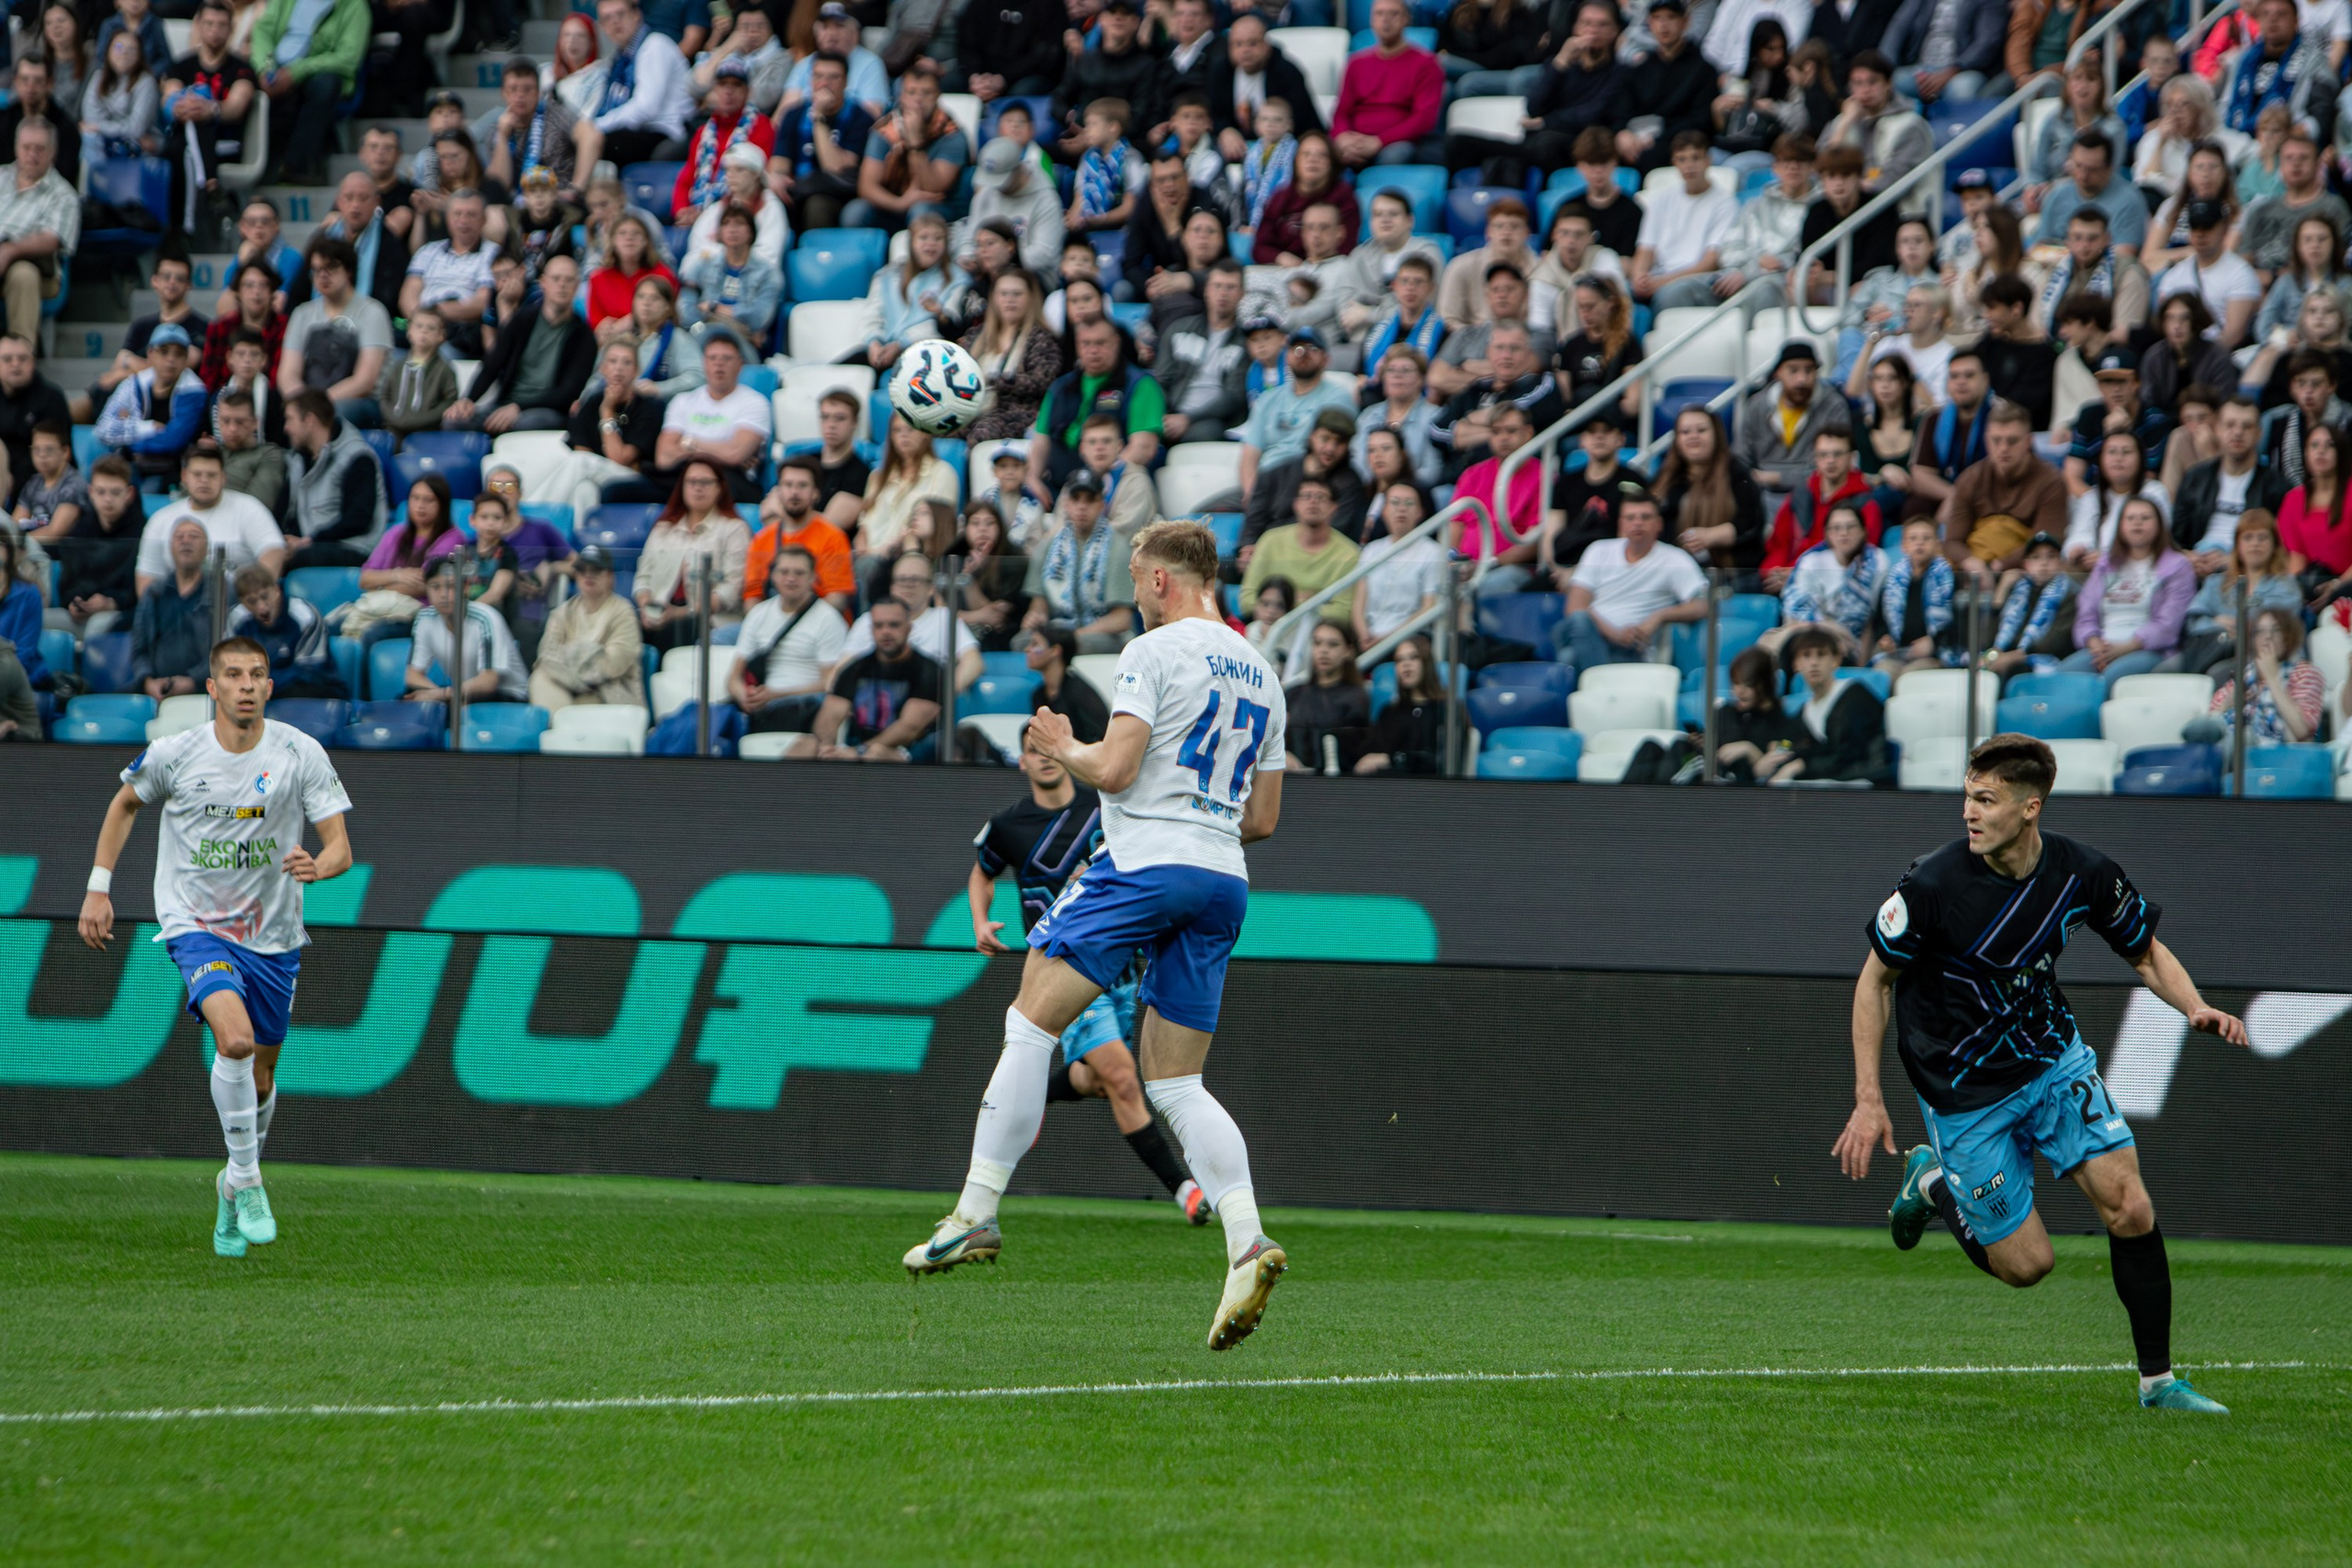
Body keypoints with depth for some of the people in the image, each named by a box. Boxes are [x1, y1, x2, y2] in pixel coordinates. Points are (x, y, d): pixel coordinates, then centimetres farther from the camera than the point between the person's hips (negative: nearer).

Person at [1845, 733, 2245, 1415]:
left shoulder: (2084, 873, -14)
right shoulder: (1932, 885, -24)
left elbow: (2147, 951, 3)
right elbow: (1876, 980, -10)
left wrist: (2195, 1007, -17)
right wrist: (1868, 1101, -13)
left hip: (2054, 1057, 3)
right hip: (1964, 1094, -3)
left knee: (2129, 1209, -10)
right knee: (2026, 1263, -2)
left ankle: (2157, 1380, 5)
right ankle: (1935, 1184, 27)